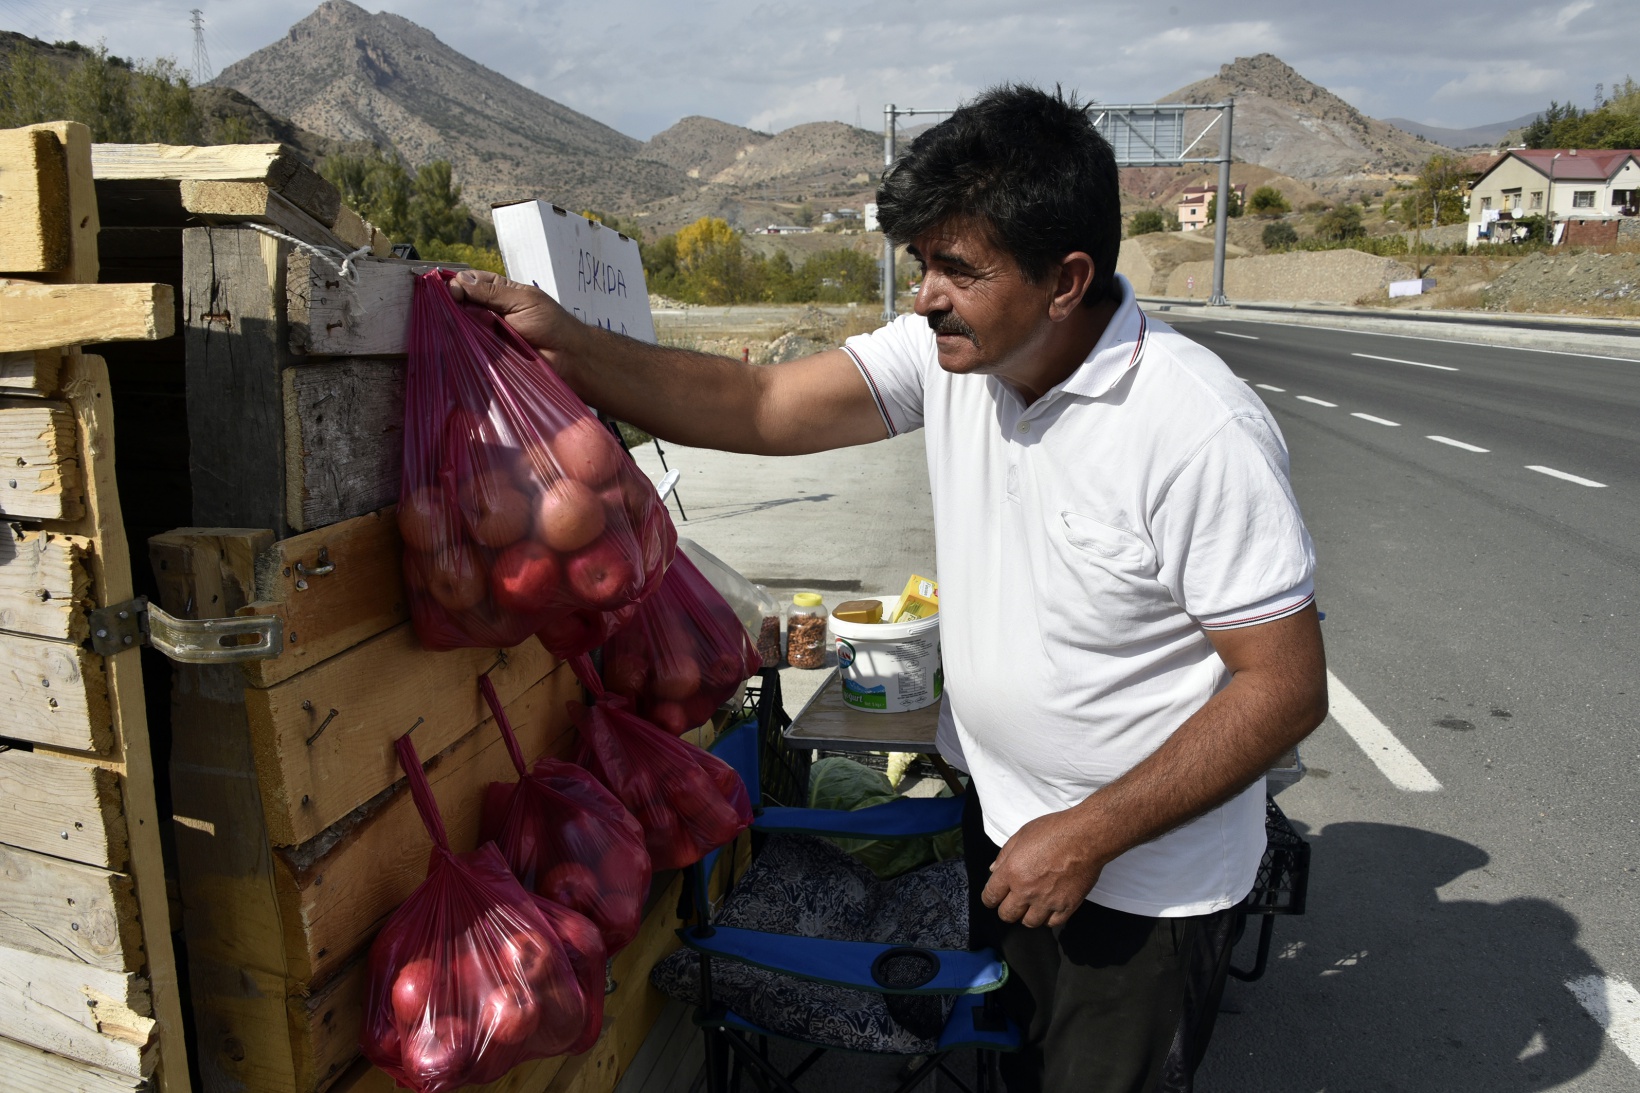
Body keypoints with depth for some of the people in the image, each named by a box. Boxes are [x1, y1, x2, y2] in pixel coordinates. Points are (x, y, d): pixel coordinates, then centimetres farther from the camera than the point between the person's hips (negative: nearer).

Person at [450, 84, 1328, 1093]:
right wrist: (565, 343, -22)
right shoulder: (951, 349, -9)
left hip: (1147, 884, -5)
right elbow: (760, 408, -11)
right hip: (1000, 822, 6)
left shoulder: (1203, 433, -27)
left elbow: (1286, 688, -22)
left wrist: (1089, 835, -22)